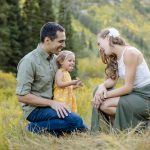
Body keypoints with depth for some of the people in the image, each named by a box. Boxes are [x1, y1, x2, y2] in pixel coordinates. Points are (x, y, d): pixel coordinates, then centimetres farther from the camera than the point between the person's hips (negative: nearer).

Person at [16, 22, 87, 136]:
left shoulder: (55, 58, 8)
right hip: (35, 109, -8)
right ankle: (36, 128, -12)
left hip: (49, 106, 8)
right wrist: (51, 103, -21)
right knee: (76, 121, -25)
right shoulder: (29, 61, -16)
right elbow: (22, 96, -19)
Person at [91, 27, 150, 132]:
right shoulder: (116, 57, 12)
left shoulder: (129, 53, -17)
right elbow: (112, 80, 2)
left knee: (104, 105, -18)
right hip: (134, 93, 9)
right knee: (98, 91, -1)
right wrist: (102, 86, -19)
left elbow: (128, 87, -20)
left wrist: (105, 95, -15)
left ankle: (141, 123, -4)